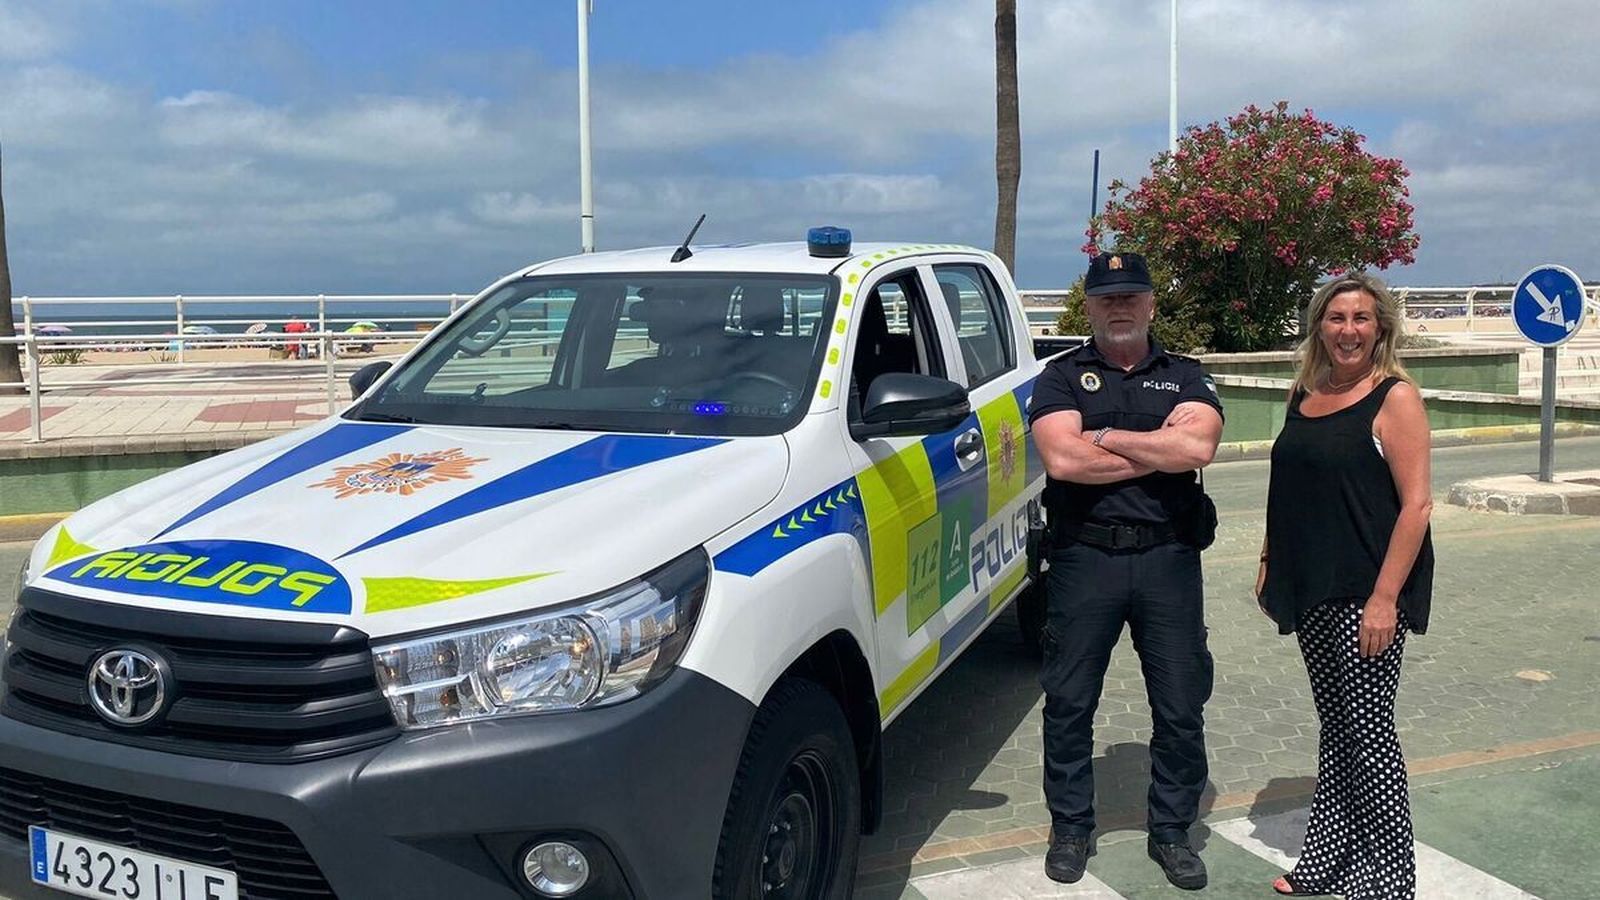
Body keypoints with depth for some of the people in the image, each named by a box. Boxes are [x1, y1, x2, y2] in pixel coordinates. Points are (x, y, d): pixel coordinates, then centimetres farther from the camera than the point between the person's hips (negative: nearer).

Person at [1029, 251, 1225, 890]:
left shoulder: (1185, 376, 9)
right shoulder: (1063, 377, 4)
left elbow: (1199, 447, -12)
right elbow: (1061, 459, -14)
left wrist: (1105, 437, -10)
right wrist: (1161, 449, -9)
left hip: (1168, 559, 1)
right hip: (1083, 558, -1)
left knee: (1181, 705, 8)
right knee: (1069, 703, 7)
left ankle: (1172, 831, 27)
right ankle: (1070, 828, 25)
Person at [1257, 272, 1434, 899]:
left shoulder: (1395, 397, -9)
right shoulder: (1304, 394, 10)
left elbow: (1416, 504, -14)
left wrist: (1385, 598, -19)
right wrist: (1271, 563, 14)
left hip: (1365, 592, -6)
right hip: (1312, 590, 6)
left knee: (1368, 729, -1)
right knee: (1334, 724, 15)